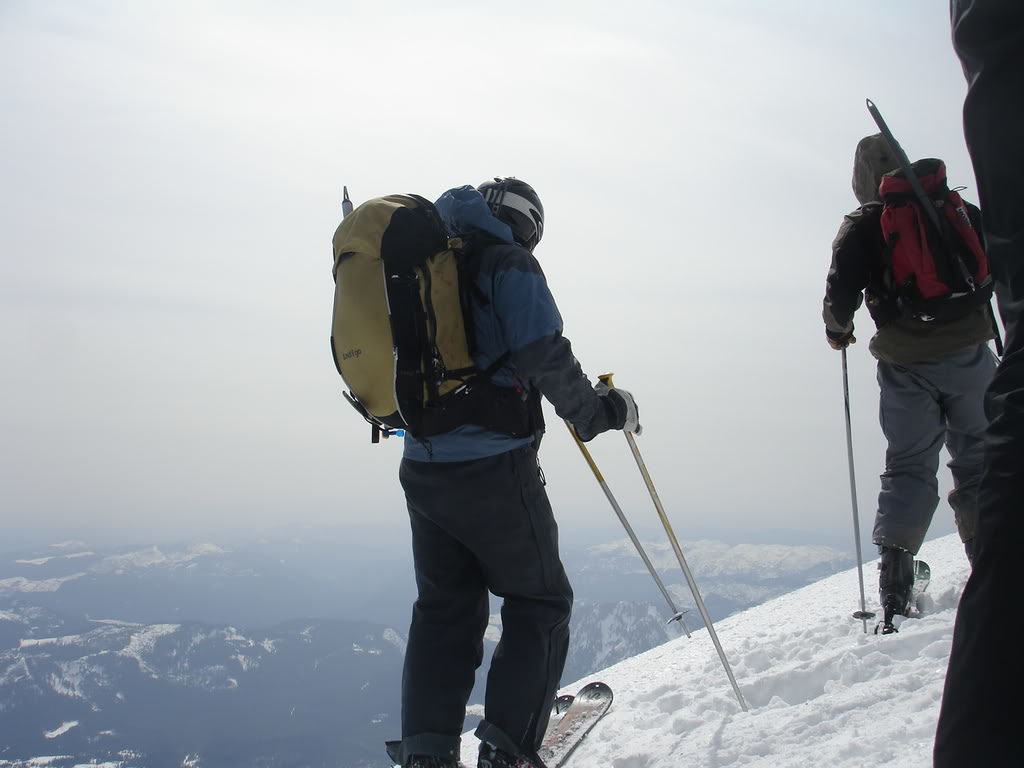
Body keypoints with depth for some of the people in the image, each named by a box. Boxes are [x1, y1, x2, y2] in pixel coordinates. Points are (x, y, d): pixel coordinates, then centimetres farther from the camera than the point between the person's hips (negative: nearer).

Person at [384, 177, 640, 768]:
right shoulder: (508, 264, -6)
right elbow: (543, 356, -18)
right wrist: (602, 410, -5)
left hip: (422, 468, 7)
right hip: (493, 465, -6)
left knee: (444, 607, 17)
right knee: (539, 604, 8)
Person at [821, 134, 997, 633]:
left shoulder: (861, 227, 0)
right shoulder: (955, 209, 7)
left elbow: (841, 295, -7)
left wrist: (837, 330, 13)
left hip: (905, 366, 0)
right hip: (967, 354, 1)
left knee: (908, 467, 5)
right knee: (978, 460, 10)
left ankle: (893, 593, -5)